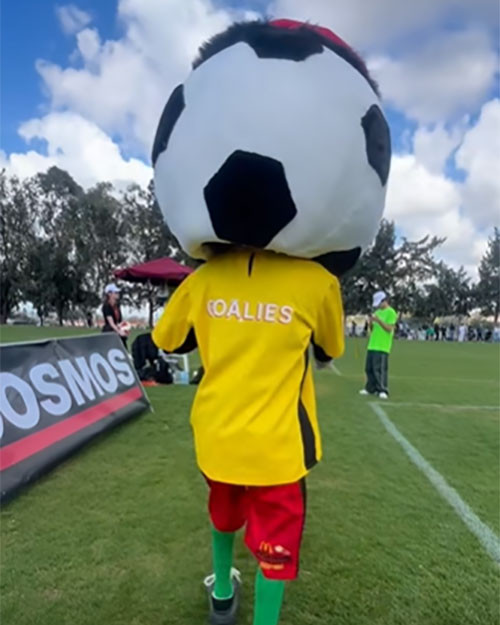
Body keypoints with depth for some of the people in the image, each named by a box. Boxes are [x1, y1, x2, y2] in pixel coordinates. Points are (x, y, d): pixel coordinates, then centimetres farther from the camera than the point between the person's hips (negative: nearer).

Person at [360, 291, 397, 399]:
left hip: (382, 347, -8)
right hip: (372, 345, 8)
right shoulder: (377, 312, 18)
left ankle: (383, 390, -6)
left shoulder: (391, 312, -5)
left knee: (380, 369, -11)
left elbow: (389, 328, -13)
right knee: (369, 368, 8)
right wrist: (371, 322, -1)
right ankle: (371, 388, 17)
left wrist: (378, 320, -21)